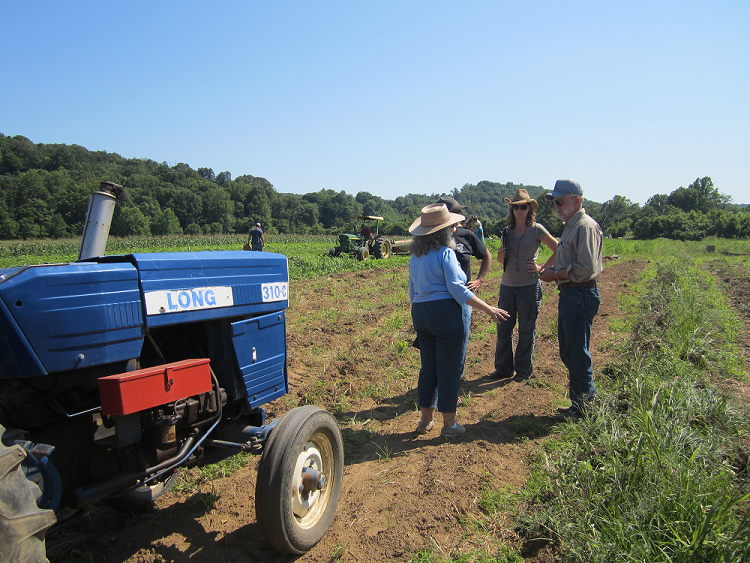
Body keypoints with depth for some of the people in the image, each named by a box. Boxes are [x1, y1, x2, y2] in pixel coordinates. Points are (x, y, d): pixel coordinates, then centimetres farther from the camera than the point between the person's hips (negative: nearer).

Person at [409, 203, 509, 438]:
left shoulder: (416, 255, 11)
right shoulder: (445, 253, -12)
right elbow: (458, 290, -17)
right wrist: (489, 309, -13)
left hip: (420, 313, 7)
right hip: (447, 313, -7)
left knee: (428, 366, 16)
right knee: (449, 368, 3)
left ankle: (425, 420, 24)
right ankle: (449, 424, 14)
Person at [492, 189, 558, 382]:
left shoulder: (536, 229, -4)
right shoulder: (507, 231, 10)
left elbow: (558, 250, -2)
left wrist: (542, 268, -6)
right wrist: (500, 256, -3)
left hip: (529, 286, -4)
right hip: (507, 285, 5)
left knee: (526, 330, 5)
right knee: (503, 328, 7)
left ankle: (524, 370, 18)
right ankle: (503, 368, 20)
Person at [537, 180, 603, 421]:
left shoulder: (585, 226, -14)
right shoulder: (570, 226, 18)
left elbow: (586, 268, -22)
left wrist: (555, 274, -13)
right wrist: (552, 272, 7)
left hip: (581, 296, -10)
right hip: (569, 294, 10)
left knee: (577, 353, -1)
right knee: (568, 351, 17)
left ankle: (582, 407, 11)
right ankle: (588, 394, 30)